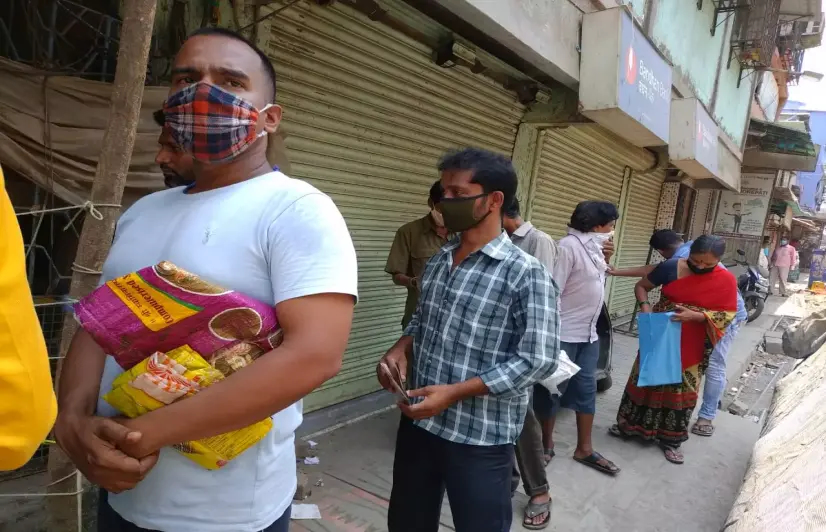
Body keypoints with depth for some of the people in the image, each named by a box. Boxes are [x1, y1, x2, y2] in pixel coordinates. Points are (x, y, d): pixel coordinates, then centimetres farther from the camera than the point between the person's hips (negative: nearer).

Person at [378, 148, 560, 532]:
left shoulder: (525, 274, -15)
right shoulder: (438, 261, 5)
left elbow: (538, 360, -18)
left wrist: (454, 392, -21)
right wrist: (401, 348, -3)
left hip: (481, 438, -6)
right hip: (418, 422, 7)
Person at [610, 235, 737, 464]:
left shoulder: (726, 280, -10)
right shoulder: (671, 267, -9)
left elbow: (727, 315, -9)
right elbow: (641, 285, 2)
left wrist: (695, 316, -25)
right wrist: (645, 306, -18)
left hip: (691, 347, -1)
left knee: (681, 390, 8)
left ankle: (670, 439, 24)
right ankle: (631, 425, 30)